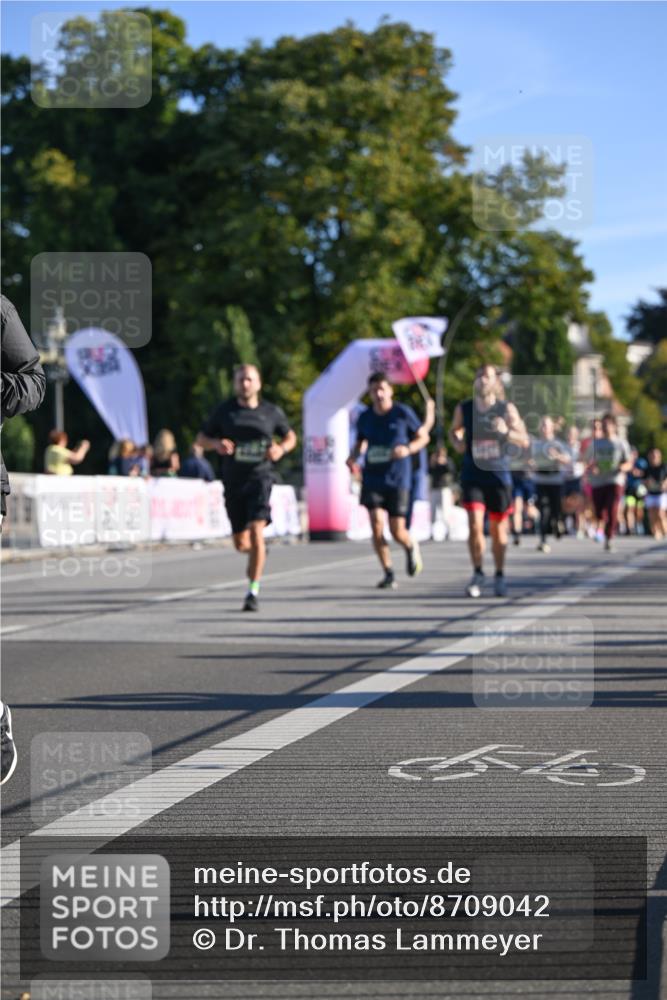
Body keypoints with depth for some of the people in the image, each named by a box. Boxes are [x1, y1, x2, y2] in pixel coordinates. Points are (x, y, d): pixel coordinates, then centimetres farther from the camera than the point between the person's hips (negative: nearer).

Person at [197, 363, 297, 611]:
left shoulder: (271, 412, 4)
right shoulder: (224, 411, 5)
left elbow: (290, 436, 18)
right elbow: (201, 438, 12)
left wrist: (281, 448, -5)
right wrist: (217, 444, -11)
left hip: (259, 478, -2)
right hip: (233, 482, 2)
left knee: (256, 531, -21)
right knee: (241, 543, 8)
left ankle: (253, 591, -18)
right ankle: (258, 553, 46)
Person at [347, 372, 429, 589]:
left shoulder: (403, 413, -4)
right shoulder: (364, 417, 5)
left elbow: (423, 436, 5)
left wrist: (408, 449, -14)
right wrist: (353, 457, -1)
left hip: (397, 479, -2)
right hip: (372, 479, 2)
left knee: (397, 532, -4)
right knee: (376, 524, -12)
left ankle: (411, 547, 33)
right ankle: (388, 575, 1)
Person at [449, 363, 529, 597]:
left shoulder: (507, 409, -3)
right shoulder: (463, 409, 1)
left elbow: (524, 441, -3)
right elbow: (454, 431, 20)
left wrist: (506, 431, -22)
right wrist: (457, 443, -3)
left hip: (498, 475, 0)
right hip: (472, 475, 0)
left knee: (498, 529, 9)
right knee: (475, 525, -14)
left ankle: (499, 576, 26)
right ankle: (477, 573, 2)